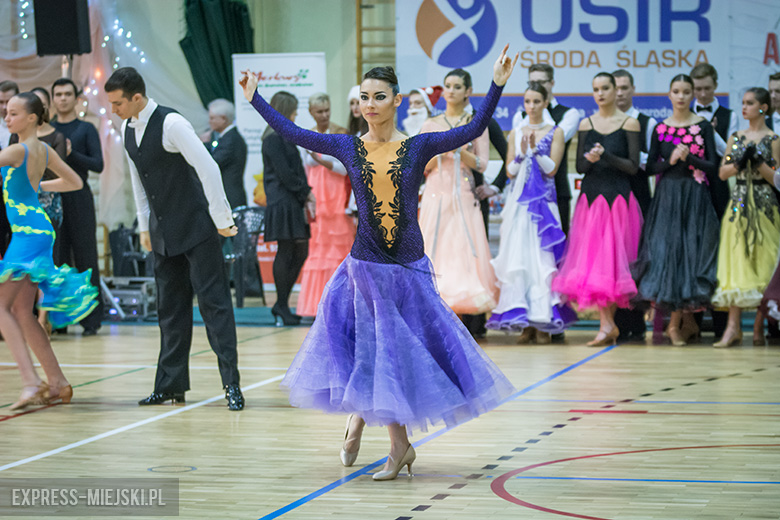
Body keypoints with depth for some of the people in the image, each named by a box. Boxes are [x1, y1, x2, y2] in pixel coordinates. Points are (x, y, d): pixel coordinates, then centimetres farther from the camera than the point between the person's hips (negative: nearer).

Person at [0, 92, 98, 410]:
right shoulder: (44, 150, 12)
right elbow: (75, 182, 24)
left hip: (28, 233, -9)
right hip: (39, 231, 9)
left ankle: (31, 381, -21)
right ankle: (57, 383, 13)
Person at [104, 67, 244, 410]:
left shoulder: (170, 123, -18)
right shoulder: (127, 129, 6)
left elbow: (208, 169, -20)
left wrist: (222, 221, -17)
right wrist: (145, 226, 18)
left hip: (195, 227, -8)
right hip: (163, 232, 8)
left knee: (213, 301, -7)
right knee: (170, 307, 9)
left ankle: (231, 384, -6)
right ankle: (171, 385, 14)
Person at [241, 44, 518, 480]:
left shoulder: (418, 147, -3)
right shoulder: (348, 147, 1)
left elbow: (474, 130, -10)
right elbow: (292, 132, 4)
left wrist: (497, 85, -19)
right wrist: (255, 98, 5)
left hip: (410, 264, 0)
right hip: (366, 264, 0)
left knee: (413, 344, 6)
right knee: (377, 349, 6)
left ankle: (361, 415, 29)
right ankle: (399, 444, 22)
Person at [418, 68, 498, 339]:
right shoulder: (430, 125, 12)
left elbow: (482, 164, 2)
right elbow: (421, 167, 10)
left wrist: (461, 151, -13)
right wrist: (437, 152, -9)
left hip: (464, 196, -2)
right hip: (436, 195, 2)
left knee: (467, 252, -9)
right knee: (436, 251, -6)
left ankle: (473, 323, -8)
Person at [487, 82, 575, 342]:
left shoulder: (555, 132, 5)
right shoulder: (516, 133, 13)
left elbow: (551, 169, -3)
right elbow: (510, 172, 8)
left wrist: (535, 149, -15)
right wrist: (522, 154, -9)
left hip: (543, 202, -3)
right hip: (518, 201, 3)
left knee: (542, 258, -8)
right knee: (517, 257, -4)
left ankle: (542, 321, -5)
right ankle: (524, 322, -1)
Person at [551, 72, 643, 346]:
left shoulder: (629, 124, 1)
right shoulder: (586, 125, 11)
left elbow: (633, 167, -5)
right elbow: (580, 166, 8)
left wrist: (606, 156, -17)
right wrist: (589, 159, -13)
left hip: (618, 198, -3)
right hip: (591, 197, 3)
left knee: (613, 256, -6)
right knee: (591, 255, -5)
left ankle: (607, 324, -2)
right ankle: (608, 324, -3)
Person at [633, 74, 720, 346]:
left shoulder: (703, 126, 2)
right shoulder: (660, 128, 8)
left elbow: (712, 166, -1)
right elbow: (650, 167, 6)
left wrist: (690, 157, -16)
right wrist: (670, 161, -11)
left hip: (696, 198, -2)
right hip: (667, 197, 2)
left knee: (691, 252, -5)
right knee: (665, 251, -4)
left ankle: (676, 322, 3)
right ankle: (687, 320, 6)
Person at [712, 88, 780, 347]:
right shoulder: (736, 137, 13)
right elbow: (722, 172, 10)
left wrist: (758, 162, -16)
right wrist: (740, 163, -8)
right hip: (739, 203, 3)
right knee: (735, 262, -5)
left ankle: (759, 327, 2)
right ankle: (734, 326, -9)